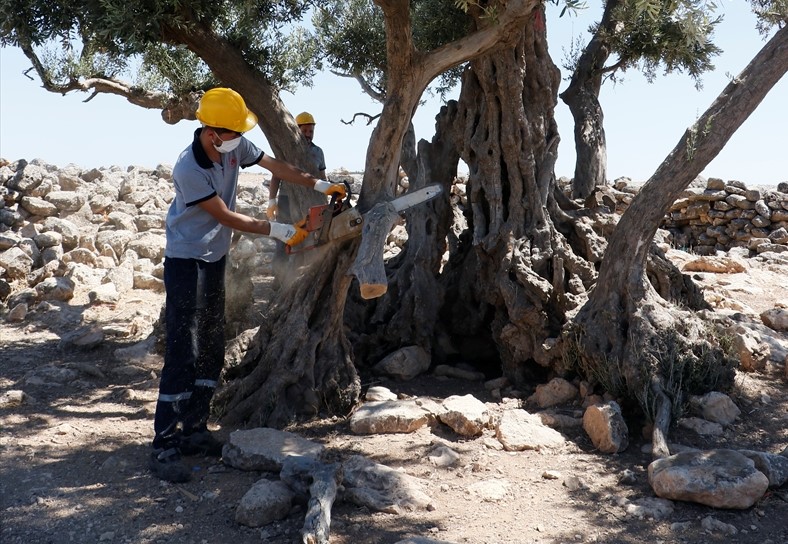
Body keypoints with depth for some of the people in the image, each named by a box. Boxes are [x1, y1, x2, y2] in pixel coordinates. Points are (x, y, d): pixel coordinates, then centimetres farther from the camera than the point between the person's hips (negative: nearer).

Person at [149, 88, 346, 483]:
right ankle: (164, 447, -3)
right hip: (186, 261, -8)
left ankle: (194, 430, 22)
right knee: (183, 354, -10)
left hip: (215, 258, 8)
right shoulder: (188, 170, -26)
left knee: (212, 350, 11)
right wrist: (278, 231, -16)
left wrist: (319, 185, 8)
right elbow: (227, 217, -20)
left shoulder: (235, 147, -7)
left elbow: (275, 166, 9)